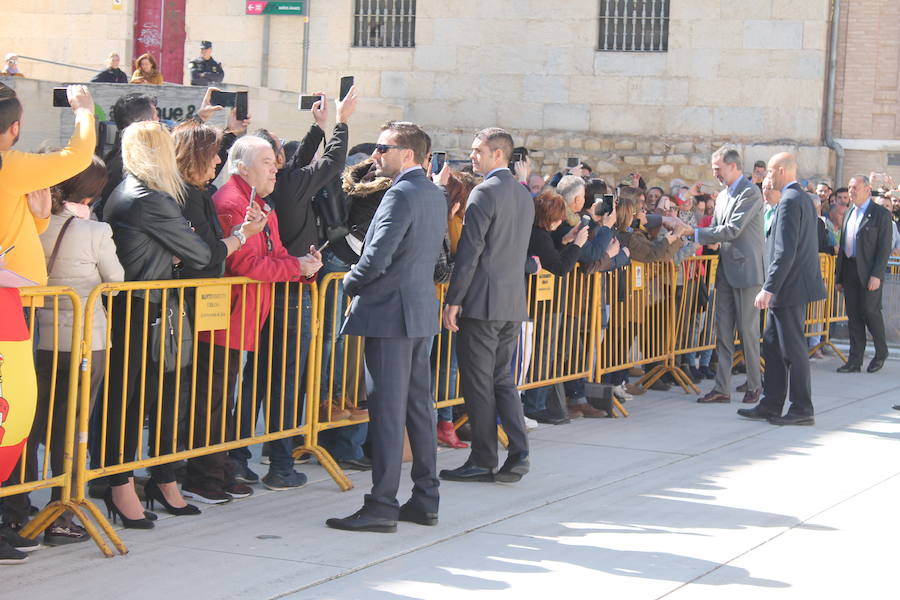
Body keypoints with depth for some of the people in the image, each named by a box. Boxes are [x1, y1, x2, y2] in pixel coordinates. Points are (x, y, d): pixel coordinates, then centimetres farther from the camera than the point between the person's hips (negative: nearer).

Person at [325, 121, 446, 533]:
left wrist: (350, 283, -4)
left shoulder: (401, 194, -15)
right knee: (419, 406, 12)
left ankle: (382, 506, -5)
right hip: (422, 310, 10)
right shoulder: (434, 195, 15)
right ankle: (425, 500, 17)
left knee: (387, 410, -7)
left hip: (391, 312, -10)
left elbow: (378, 256, -23)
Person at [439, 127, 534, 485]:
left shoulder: (484, 193, -13)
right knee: (503, 380, 13)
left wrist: (453, 301, -13)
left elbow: (470, 252, -16)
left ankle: (483, 461, 3)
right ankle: (518, 454, 4)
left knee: (478, 384, -1)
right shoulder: (524, 195, 13)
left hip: (483, 302, -8)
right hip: (514, 302, 8)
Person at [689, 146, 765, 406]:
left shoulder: (750, 193, -12)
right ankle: (722, 388, 8)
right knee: (723, 332, 6)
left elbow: (733, 230, -19)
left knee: (748, 330, 0)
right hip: (726, 272, 8)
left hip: (746, 270, -8)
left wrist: (696, 233, -16)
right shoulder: (722, 196, 15)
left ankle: (754, 385, 11)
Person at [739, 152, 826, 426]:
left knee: (793, 349, -3)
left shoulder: (789, 201, -18)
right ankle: (771, 405, 19)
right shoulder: (803, 198, 13)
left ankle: (802, 410, 3)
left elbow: (785, 252, -24)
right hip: (791, 287, 10)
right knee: (773, 346, 14)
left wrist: (769, 288, -24)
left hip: (790, 287, -10)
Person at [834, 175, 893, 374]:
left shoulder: (881, 214, -5)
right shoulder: (849, 214, 16)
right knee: (854, 316, 6)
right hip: (850, 272, 6)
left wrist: (877, 275, -18)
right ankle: (855, 361, 9)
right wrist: (838, 275, 13)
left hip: (869, 273, -6)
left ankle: (881, 353, 17)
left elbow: (884, 248, -10)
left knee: (870, 312, -4)